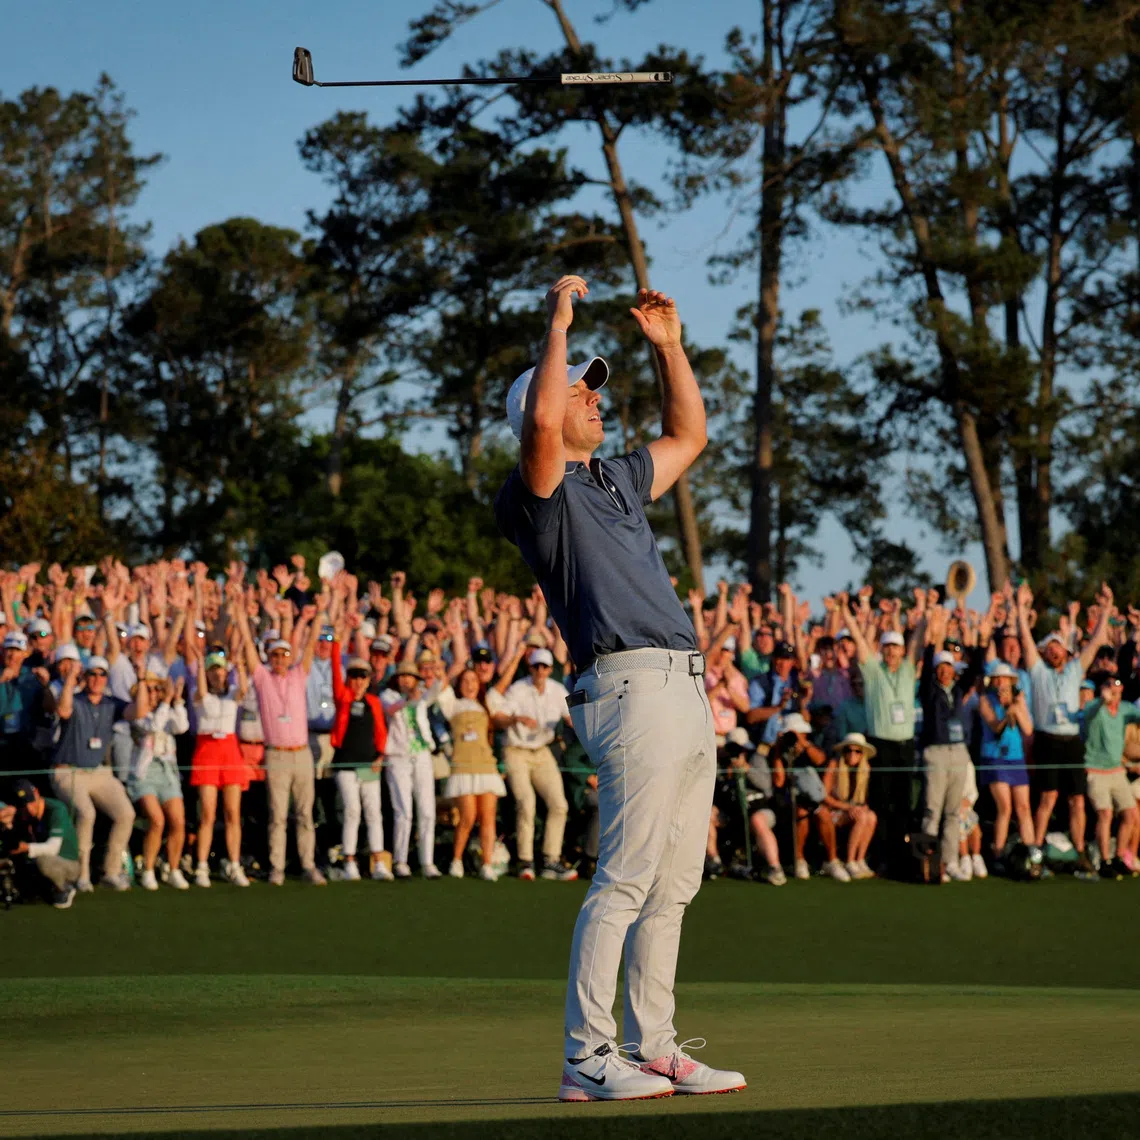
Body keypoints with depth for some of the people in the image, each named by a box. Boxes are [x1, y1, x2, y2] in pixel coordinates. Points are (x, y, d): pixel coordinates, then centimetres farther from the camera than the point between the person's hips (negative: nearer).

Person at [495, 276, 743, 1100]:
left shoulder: (617, 481, 24)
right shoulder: (539, 493, -2)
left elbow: (689, 436, 36)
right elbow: (540, 425, -22)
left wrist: (670, 346, 28)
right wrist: (559, 322, -14)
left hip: (686, 688, 9)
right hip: (631, 686, -9)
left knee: (672, 886, 9)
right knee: (624, 880, -13)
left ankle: (654, 1048, 14)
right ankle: (587, 1059, -13)